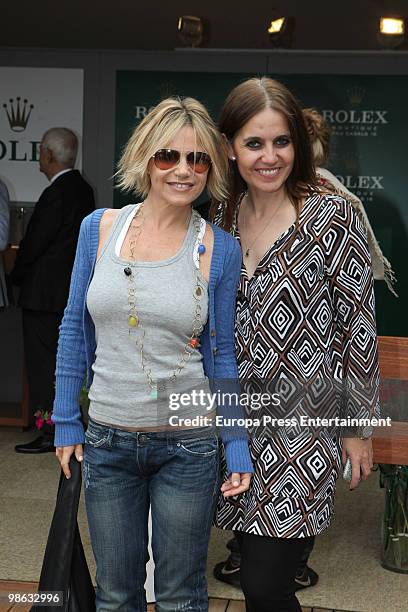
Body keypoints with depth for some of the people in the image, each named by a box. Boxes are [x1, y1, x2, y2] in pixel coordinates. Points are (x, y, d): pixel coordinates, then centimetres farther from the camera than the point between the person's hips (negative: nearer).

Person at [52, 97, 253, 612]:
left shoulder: (219, 249, -7)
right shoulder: (99, 228, -3)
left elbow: (222, 354, 0)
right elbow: (75, 329, 4)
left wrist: (237, 446, -2)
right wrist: (66, 423, 4)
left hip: (188, 445, -1)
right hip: (107, 439, 2)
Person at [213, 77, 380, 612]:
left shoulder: (332, 216, -10)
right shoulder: (224, 217, 6)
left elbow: (358, 326, -7)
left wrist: (359, 427, -5)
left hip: (305, 426, -5)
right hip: (238, 419, 5)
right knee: (254, 567, 14)